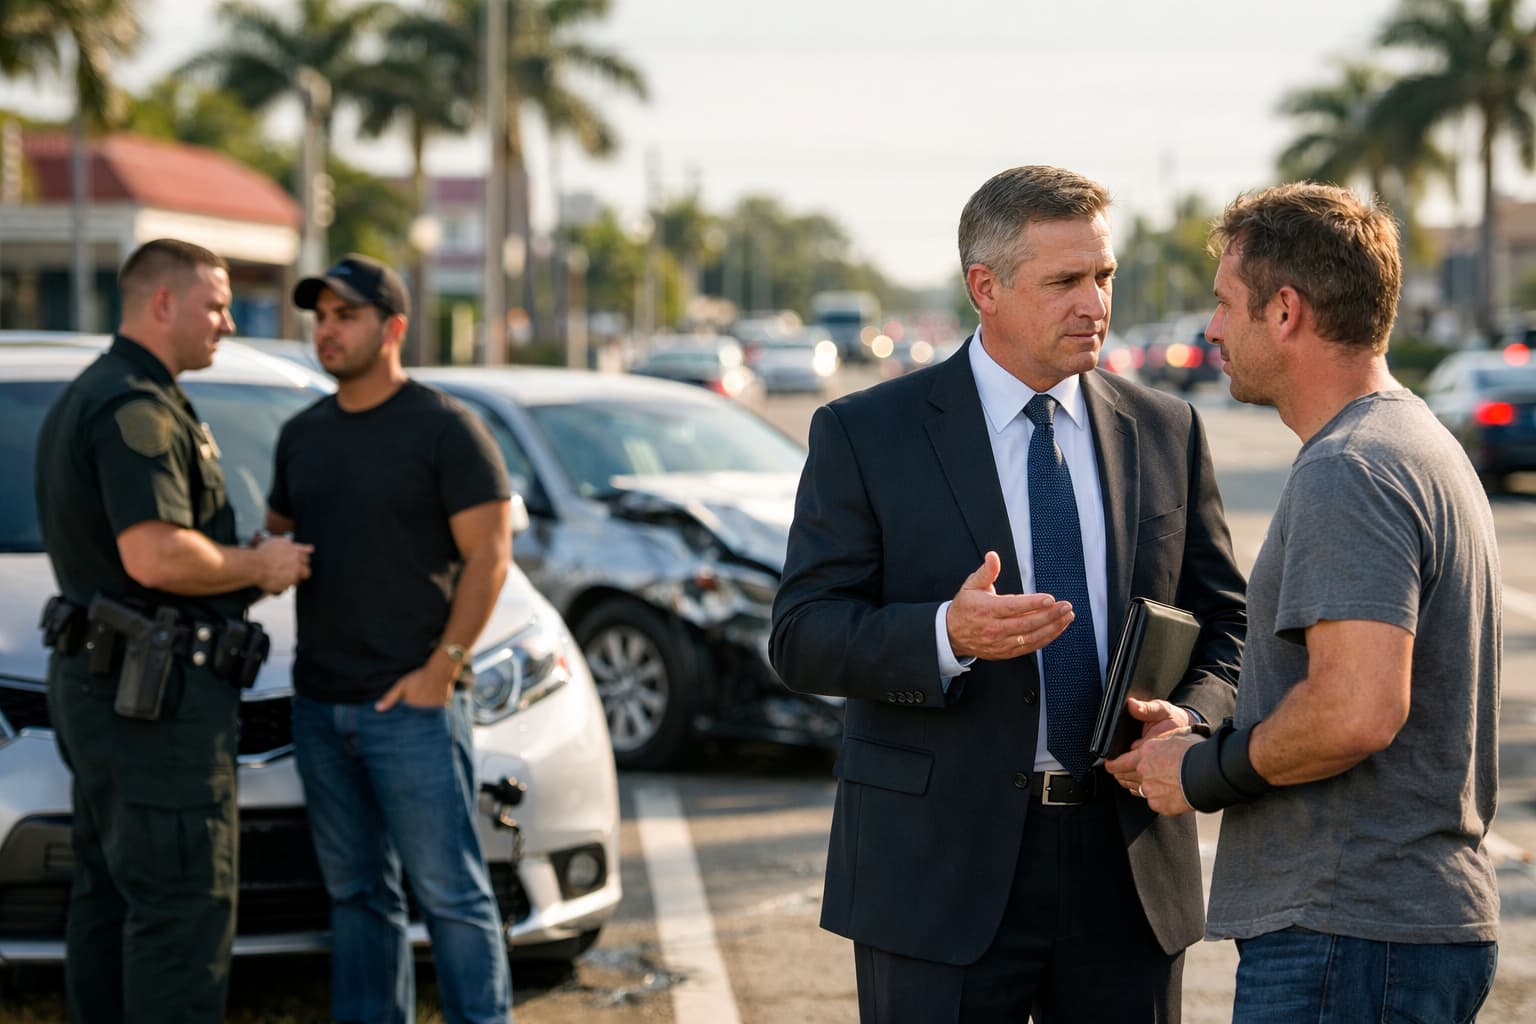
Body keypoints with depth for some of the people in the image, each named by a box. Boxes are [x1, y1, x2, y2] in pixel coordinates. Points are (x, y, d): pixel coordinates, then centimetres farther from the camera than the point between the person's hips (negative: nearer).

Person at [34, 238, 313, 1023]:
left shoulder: (83, 399, 17)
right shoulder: (137, 409, -17)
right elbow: (156, 555, -27)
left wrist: (244, 567, 15)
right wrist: (258, 566, -11)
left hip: (95, 681, 11)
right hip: (155, 694, -11)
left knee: (109, 893, 14)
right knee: (183, 903, -7)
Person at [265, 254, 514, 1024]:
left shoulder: (444, 428, -5)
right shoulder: (303, 434, 15)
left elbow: (488, 554, -8)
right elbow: (275, 535, 23)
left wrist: (443, 665, -14)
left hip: (412, 701, -6)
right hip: (319, 701, 6)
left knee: (449, 890, -4)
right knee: (355, 892, 12)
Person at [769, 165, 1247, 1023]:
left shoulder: (1166, 431, 9)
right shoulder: (866, 435, -2)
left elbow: (1224, 619, 13)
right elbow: (803, 637, -7)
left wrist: (1193, 717, -9)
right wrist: (947, 635, -25)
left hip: (1130, 871, 3)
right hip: (943, 875, -3)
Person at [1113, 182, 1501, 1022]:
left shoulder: (1346, 472, -17)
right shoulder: (1421, 443, 17)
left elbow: (1357, 709, -27)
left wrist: (1208, 774, -12)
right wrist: (1200, 741, 13)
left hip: (1348, 939, -10)